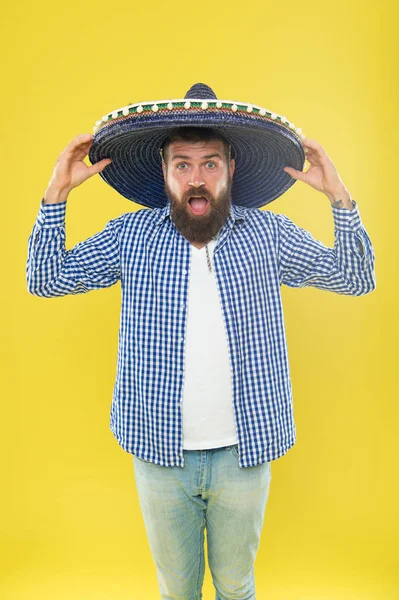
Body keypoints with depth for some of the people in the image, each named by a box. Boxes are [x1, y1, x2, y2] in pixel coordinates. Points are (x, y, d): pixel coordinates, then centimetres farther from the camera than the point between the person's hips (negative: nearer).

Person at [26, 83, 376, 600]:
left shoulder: (270, 234, -4)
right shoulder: (130, 235, -4)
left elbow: (358, 279, 1)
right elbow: (44, 279, 0)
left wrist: (339, 197, -10)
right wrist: (57, 192, -7)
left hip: (245, 452, 0)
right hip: (160, 453, 1)